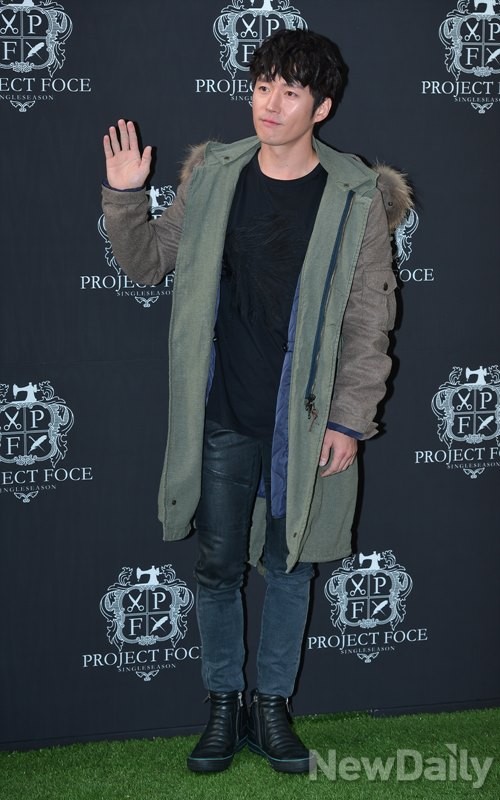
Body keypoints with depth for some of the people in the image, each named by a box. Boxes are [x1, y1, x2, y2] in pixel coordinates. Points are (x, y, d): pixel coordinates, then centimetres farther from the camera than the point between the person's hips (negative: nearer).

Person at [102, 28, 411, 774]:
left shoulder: (356, 197, -6)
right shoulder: (213, 175, 0)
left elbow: (369, 321, -5)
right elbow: (148, 261, 9)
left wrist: (349, 419, -8)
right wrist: (124, 197, -7)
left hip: (305, 422, -1)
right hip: (222, 418, 2)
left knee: (289, 565, 11)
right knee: (218, 565, 9)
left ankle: (272, 705, 27)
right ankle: (224, 705, 27)